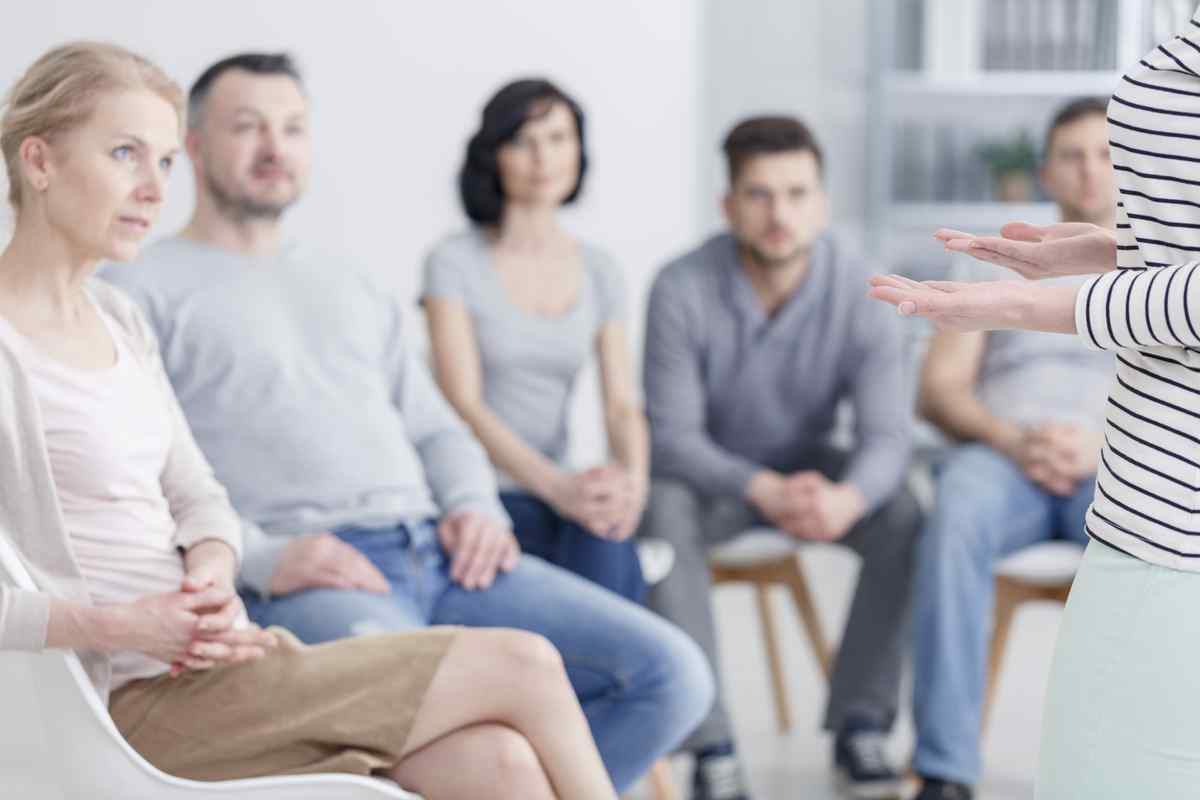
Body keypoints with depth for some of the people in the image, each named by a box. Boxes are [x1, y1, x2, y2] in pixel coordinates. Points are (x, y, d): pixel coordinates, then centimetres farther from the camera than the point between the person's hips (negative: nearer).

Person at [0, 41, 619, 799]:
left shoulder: (117, 319, 16)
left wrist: (211, 571, -5)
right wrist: (123, 626, -25)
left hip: (200, 671, 8)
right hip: (138, 702, -8)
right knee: (524, 667, -10)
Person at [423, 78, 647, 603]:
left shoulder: (598, 274, 13)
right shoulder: (455, 263, -1)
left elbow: (622, 405, 5)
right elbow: (463, 406, -11)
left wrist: (632, 476, -19)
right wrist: (558, 486, -25)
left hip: (558, 495, 4)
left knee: (605, 539, -32)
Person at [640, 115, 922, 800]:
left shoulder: (858, 291, -17)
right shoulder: (682, 290, -22)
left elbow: (888, 435, -21)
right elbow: (671, 435, -23)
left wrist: (847, 499, -46)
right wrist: (764, 491, -41)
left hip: (809, 467, 2)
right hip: (711, 475, -2)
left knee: (906, 518, -26)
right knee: (663, 514, -35)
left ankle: (861, 724, -12)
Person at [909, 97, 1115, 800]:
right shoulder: (994, 267, 23)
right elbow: (939, 391, 11)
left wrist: (1105, 443, -13)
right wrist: (1010, 440, -10)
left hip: (1120, 468, 0)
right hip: (1001, 458, 1)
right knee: (957, 517, -38)